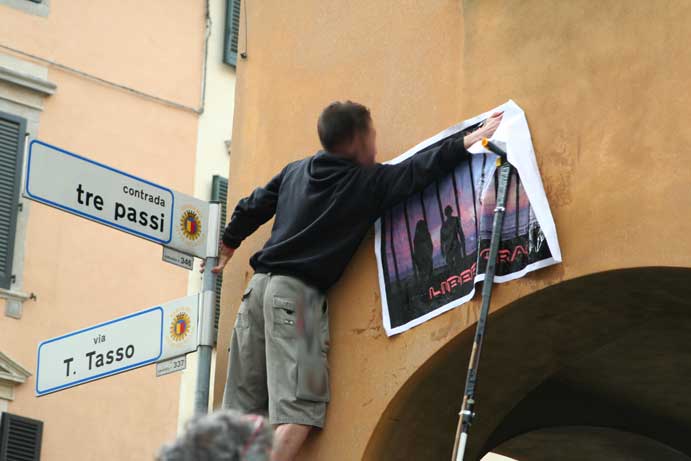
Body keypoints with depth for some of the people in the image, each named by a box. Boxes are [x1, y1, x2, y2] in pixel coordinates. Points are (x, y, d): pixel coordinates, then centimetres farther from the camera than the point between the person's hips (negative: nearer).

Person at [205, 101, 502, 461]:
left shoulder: (295, 171, 15)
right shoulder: (368, 182, -2)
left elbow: (251, 208, 23)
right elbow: (420, 169, 0)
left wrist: (228, 243, 39)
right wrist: (471, 140, 10)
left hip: (260, 284, 7)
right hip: (298, 294, -7)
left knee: (242, 410, 7)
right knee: (297, 411, -13)